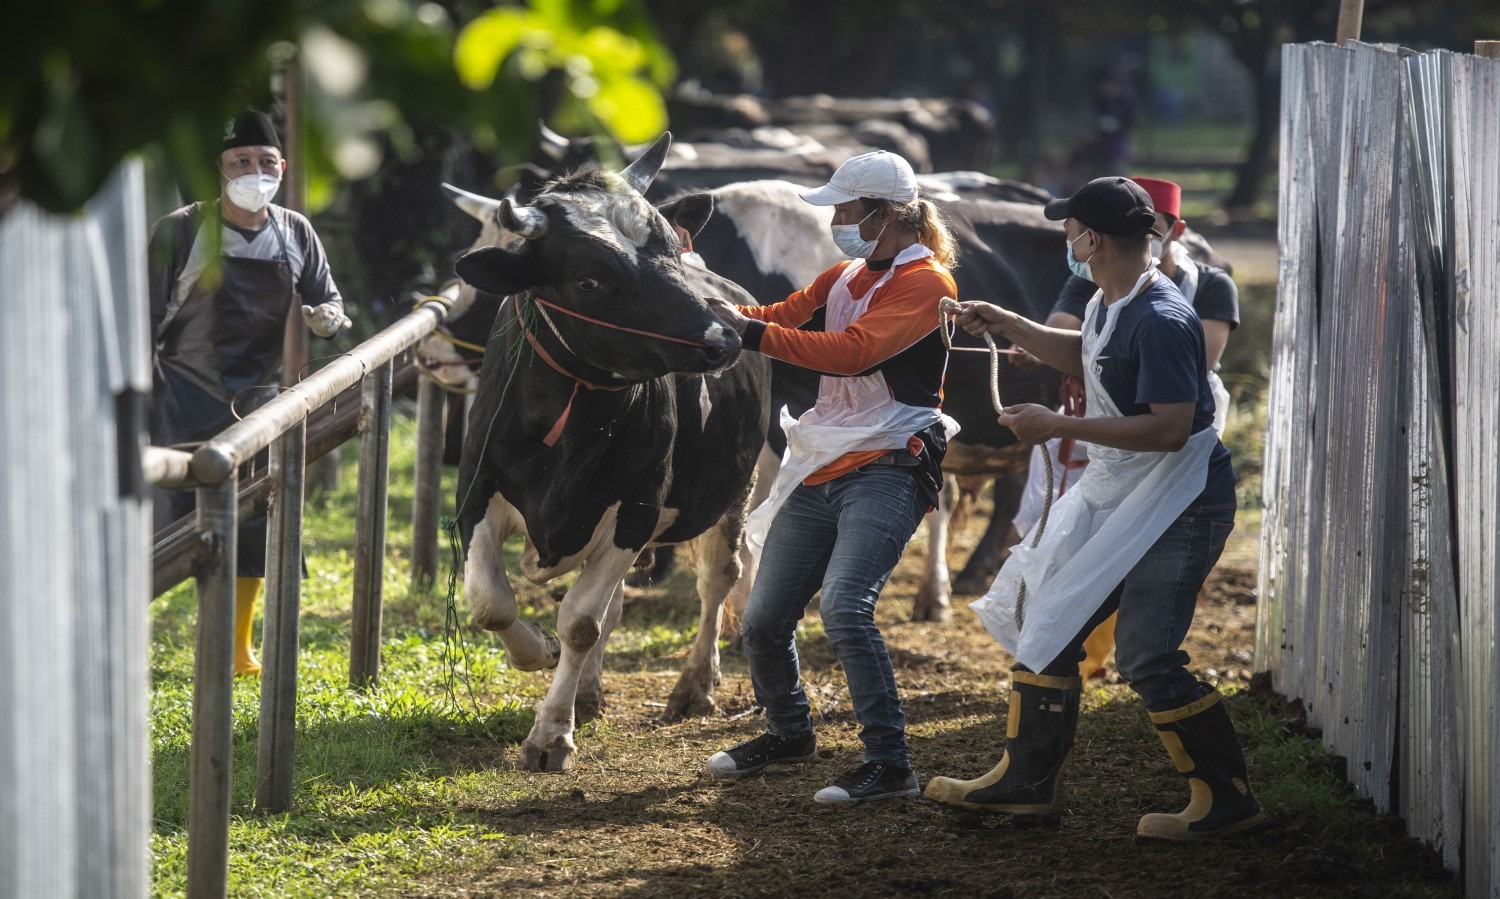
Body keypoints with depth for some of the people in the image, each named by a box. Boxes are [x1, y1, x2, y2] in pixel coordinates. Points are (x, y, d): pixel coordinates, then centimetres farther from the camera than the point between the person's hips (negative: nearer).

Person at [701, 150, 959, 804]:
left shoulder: (925, 282, -10)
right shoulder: (845, 277, 17)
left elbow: (853, 350, -22)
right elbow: (785, 315, 9)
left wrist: (752, 333, -24)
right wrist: (717, 310, -9)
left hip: (884, 473, -8)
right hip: (818, 473, 8)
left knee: (844, 608, -24)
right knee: (764, 619, 9)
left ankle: (889, 763, -19)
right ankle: (789, 733, 34)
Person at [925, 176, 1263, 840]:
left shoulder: (1160, 321, -24)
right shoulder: (1108, 304, 7)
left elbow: (1170, 428, -30)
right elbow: (1083, 357, 29)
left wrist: (1059, 426, -26)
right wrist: (1005, 326, 18)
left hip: (1179, 507, -11)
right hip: (1116, 499, 11)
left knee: (1145, 658, -12)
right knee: (1046, 623, 14)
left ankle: (1227, 799, -1)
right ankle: (1028, 783, 24)